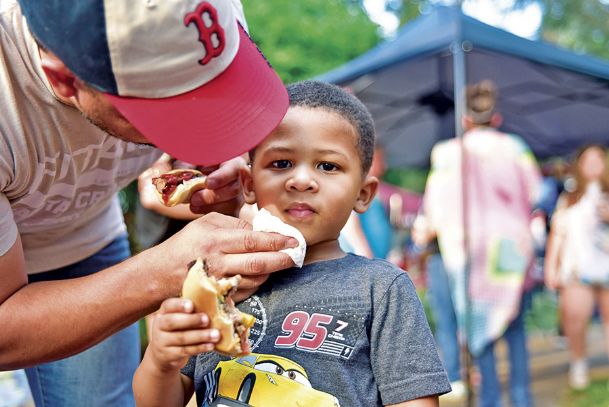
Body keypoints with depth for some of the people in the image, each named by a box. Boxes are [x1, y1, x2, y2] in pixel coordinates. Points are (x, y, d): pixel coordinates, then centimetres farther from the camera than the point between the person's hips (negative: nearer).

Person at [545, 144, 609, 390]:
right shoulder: (569, 199, 17)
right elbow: (557, 233, 15)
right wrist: (550, 266, 9)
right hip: (578, 267, 0)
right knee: (574, 316, -15)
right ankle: (578, 365, 2)